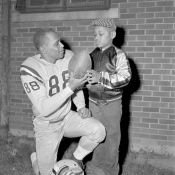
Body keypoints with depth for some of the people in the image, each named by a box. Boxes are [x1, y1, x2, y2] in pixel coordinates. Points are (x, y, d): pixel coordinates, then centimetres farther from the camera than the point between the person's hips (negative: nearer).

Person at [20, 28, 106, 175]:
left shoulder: (68, 56, -11)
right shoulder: (30, 69, -27)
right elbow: (43, 108, -32)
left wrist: (81, 106, -8)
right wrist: (70, 87, -38)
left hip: (67, 117, 4)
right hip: (47, 125, -4)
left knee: (98, 130, -20)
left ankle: (76, 159, 8)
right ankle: (37, 159, 41)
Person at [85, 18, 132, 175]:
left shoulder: (119, 55, -12)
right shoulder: (92, 56, 4)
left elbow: (125, 78, -21)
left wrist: (101, 77, -28)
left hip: (111, 103, -5)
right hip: (93, 102, 5)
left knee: (111, 137, 6)